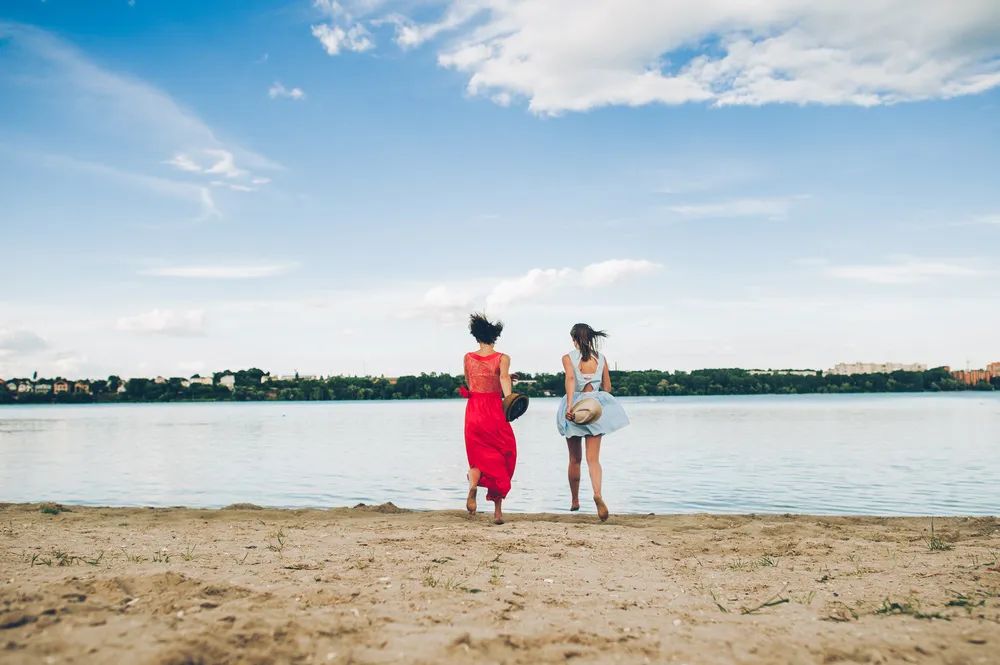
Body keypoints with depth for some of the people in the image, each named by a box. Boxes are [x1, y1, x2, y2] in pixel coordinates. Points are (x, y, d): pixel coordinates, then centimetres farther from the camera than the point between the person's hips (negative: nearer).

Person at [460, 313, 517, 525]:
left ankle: (473, 485, -21)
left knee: (479, 457, 13)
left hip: (474, 411, 2)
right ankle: (498, 511, 11)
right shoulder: (502, 358, -2)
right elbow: (504, 377, -22)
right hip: (495, 411, -2)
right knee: (501, 460, 11)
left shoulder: (468, 358, 6)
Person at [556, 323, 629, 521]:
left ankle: (575, 501, 25)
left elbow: (570, 378, -19)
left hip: (575, 405, -1)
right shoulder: (601, 358, 8)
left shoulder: (568, 358, -1)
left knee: (575, 459, 14)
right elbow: (607, 387, 11)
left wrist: (570, 405, -28)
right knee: (593, 458, -1)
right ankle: (597, 494, -28)